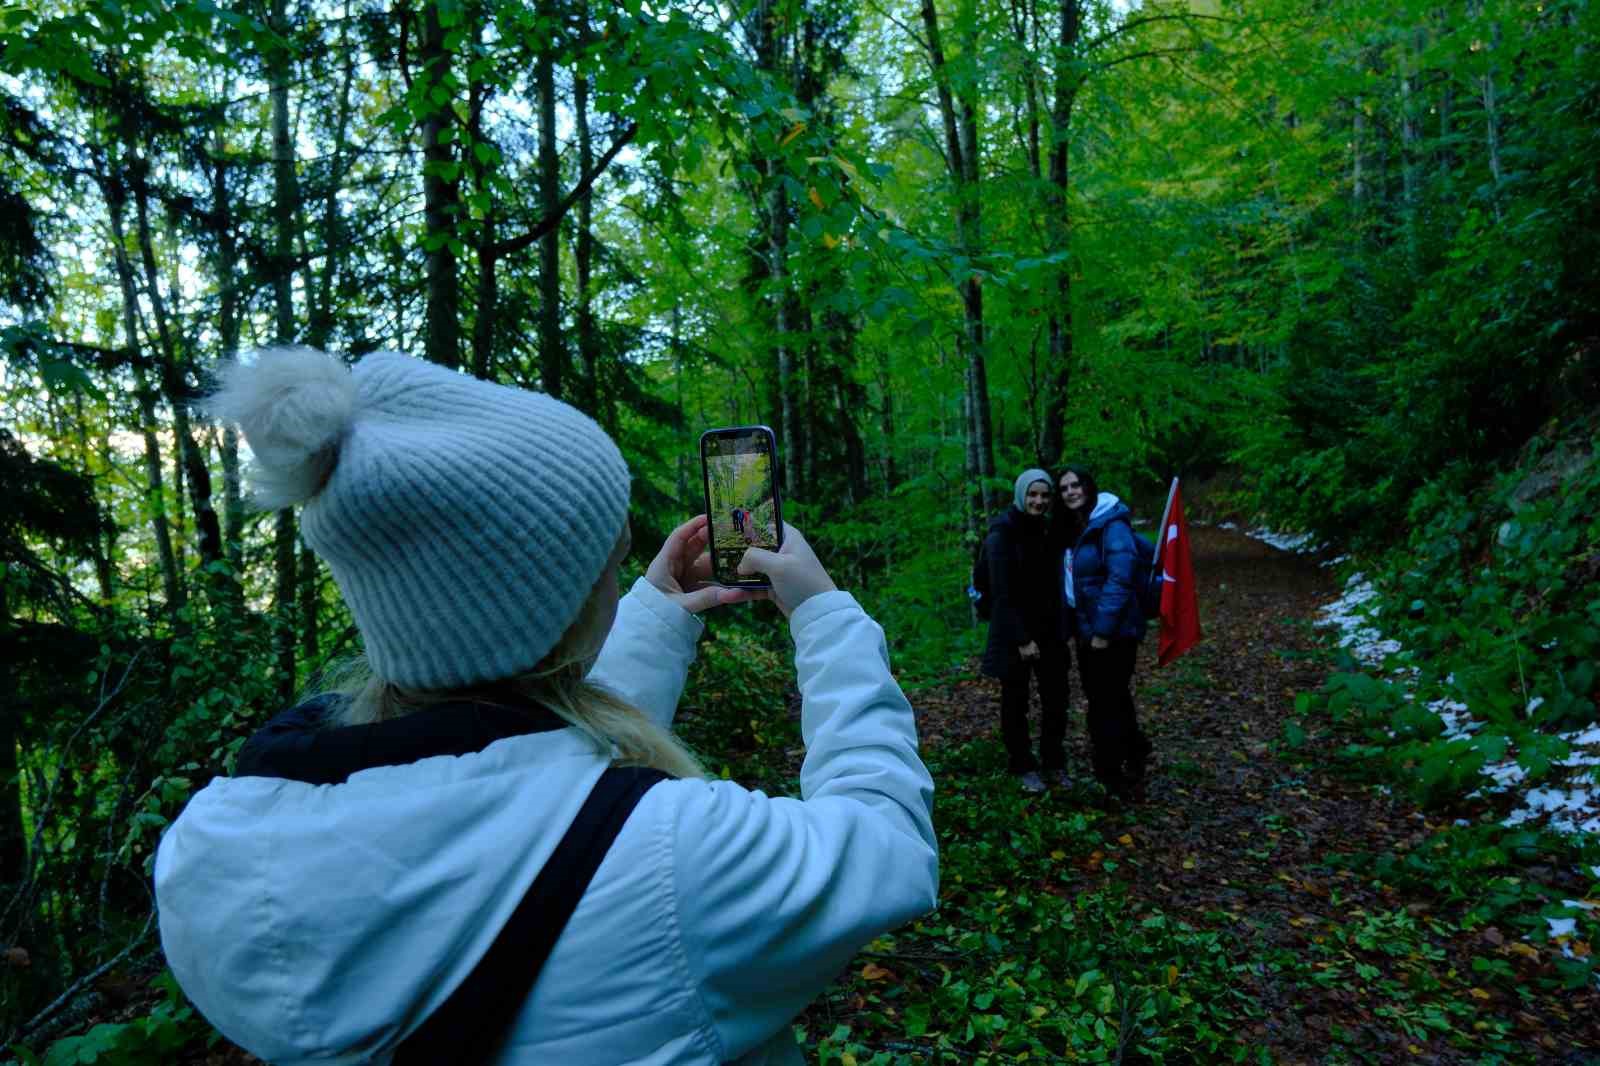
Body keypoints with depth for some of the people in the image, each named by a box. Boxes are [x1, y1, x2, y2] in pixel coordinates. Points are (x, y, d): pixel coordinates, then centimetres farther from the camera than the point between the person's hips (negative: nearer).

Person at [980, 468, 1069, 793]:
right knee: (1015, 701, 8)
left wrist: (1060, 627, 4)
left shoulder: (1047, 530, 7)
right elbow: (1003, 591, -17)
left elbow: (1052, 581, 11)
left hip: (1048, 628, 6)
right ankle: (1023, 766, 22)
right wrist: (1022, 639, -19)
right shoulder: (1002, 533, -13)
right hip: (1013, 631, -6)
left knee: (1056, 697, 8)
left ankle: (1053, 762, 26)